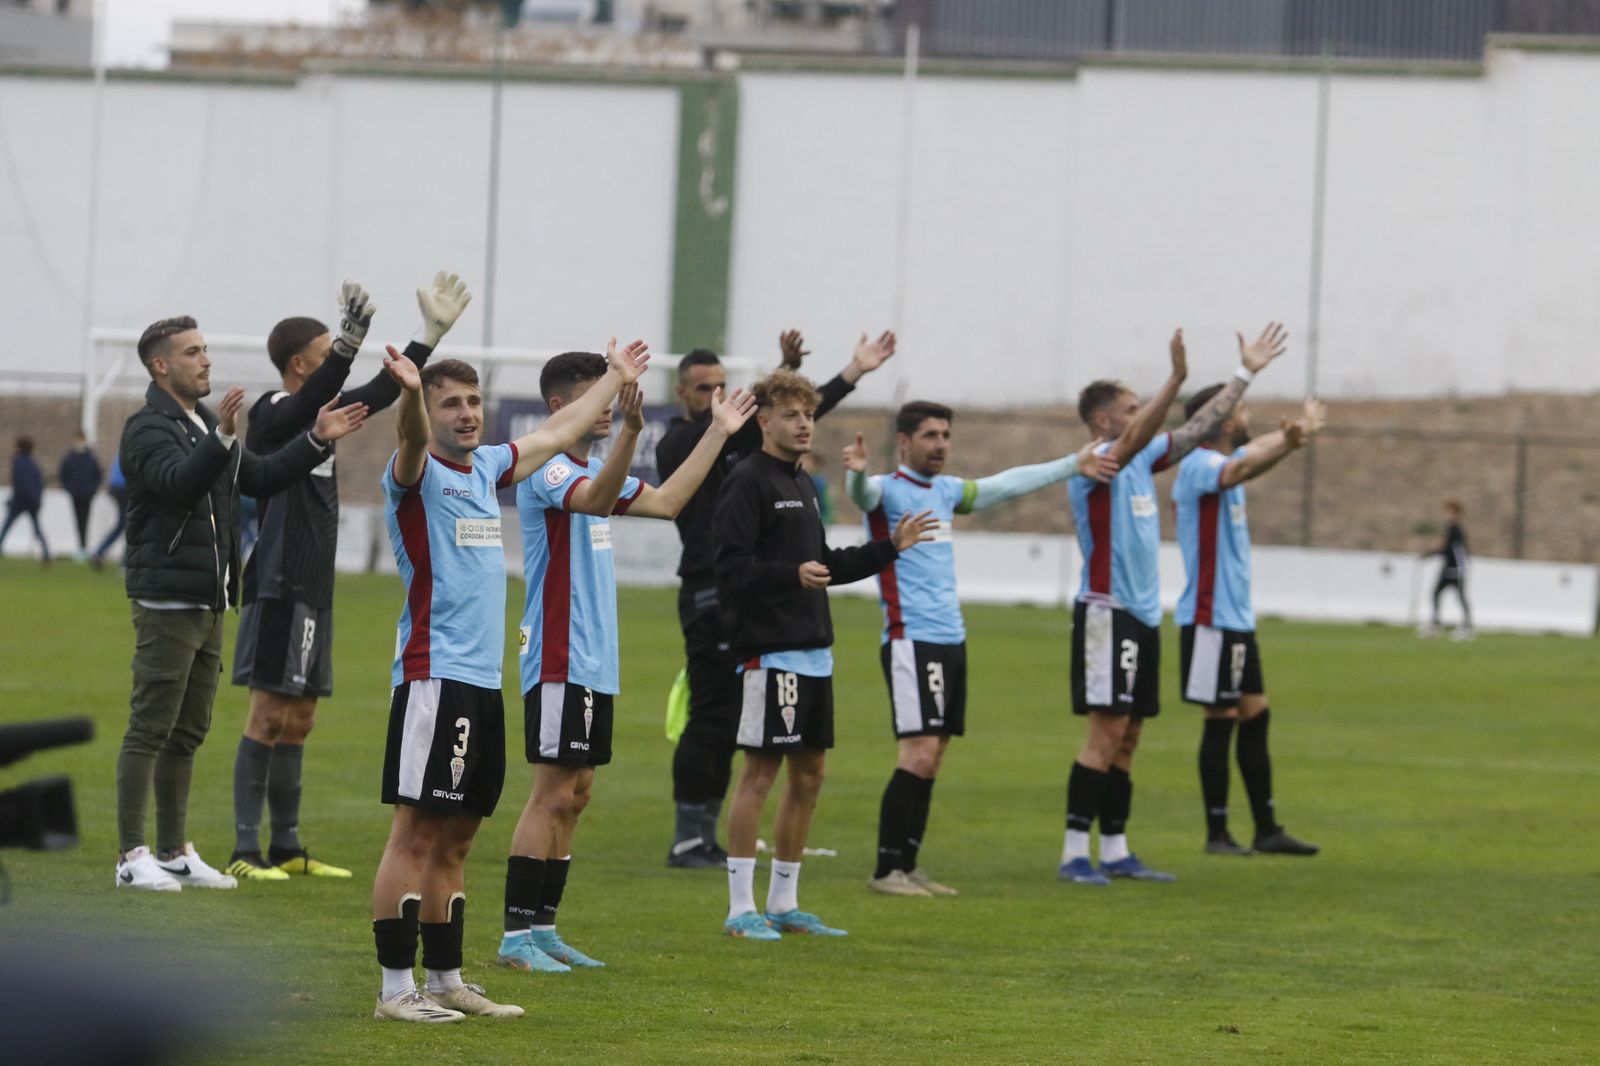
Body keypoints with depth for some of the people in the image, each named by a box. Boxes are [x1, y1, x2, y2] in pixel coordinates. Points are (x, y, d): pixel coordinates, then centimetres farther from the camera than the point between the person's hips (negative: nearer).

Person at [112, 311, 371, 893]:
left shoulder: (206, 425, 19)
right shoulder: (149, 428, -10)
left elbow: (260, 477, 20)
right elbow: (178, 480, -28)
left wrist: (317, 440, 11)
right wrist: (221, 439, -43)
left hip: (208, 603, 9)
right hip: (167, 600, -9)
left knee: (187, 733, 12)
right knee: (150, 729, -8)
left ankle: (175, 852, 17)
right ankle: (132, 856, -7)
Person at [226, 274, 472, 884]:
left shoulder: (320, 416, 14)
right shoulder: (273, 416, -11)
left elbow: (381, 393, 24)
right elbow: (315, 397, -32)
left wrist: (431, 333, 22)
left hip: (312, 592, 9)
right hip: (279, 590, -9)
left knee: (298, 719, 12)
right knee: (269, 716, -9)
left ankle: (287, 849, 18)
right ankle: (245, 852, -8)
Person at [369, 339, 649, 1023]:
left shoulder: (486, 467, 16)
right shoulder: (417, 473, -6)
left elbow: (557, 433, 33)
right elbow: (413, 442, -30)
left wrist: (616, 377, 44)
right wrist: (411, 396, -52)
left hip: (484, 681, 8)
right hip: (434, 677, -8)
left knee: (455, 839, 12)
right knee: (415, 834, -8)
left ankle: (446, 979, 18)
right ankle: (396, 988, -7)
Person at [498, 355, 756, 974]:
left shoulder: (592, 469, 17)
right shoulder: (546, 467, -12)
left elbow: (664, 502, 24)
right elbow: (594, 499, -32)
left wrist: (718, 433, 24)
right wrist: (630, 432, -47)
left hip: (594, 664, 10)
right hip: (559, 661, -10)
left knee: (575, 795, 10)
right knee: (553, 795, -10)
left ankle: (542, 929, 14)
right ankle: (516, 937, -8)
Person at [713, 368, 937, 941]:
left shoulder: (803, 485, 18)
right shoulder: (748, 481, -9)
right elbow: (732, 567, -17)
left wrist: (890, 547, 23)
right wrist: (792, 574, -29)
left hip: (814, 651, 9)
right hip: (769, 651, -9)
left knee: (808, 774, 10)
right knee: (761, 771, -7)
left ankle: (784, 904, 19)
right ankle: (741, 909, -3)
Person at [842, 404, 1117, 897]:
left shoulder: (945, 490, 15)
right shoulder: (888, 490, -8)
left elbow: (1007, 484, 28)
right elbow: (863, 493, -31)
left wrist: (1073, 464, 35)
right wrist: (855, 472, -55)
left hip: (951, 639, 8)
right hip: (911, 641, -8)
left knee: (931, 760, 7)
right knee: (920, 755, -14)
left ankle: (907, 866, 12)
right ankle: (886, 870, -10)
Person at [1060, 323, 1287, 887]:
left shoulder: (1140, 461, 13)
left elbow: (1199, 428, 20)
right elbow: (1133, 438, -31)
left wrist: (1245, 373, 21)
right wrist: (1176, 380, -40)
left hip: (1143, 616, 9)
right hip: (1107, 613, -9)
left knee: (1126, 738, 9)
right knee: (1106, 733, -12)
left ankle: (1115, 851, 13)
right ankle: (1074, 854, -11)